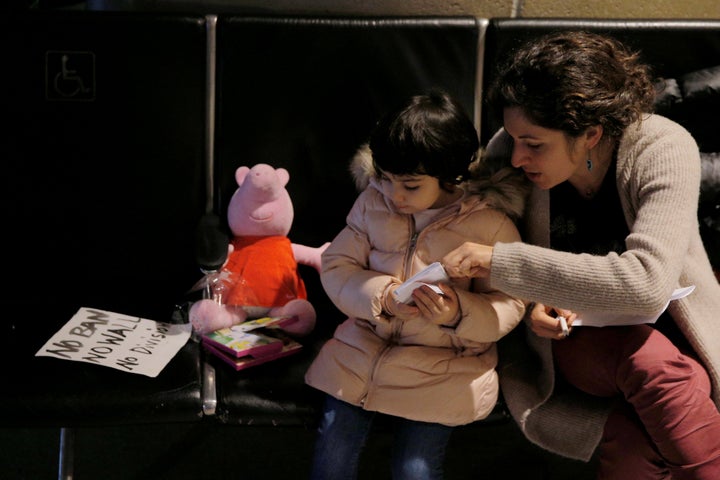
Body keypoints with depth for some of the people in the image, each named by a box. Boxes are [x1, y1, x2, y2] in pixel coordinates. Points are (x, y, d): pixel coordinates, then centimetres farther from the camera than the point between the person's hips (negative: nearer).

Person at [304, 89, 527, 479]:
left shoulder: (491, 223, -9)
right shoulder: (373, 200, 2)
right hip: (364, 347, 3)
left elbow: (509, 304, -6)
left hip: (441, 368, -3)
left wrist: (459, 314, -27)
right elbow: (337, 265, 3)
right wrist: (381, 296, -16)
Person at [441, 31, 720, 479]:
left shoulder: (663, 150, -23)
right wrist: (531, 302, -17)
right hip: (573, 332, 1)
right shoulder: (509, 151, -15)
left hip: (668, 329, 0)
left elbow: (645, 284, -36)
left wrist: (501, 261, -37)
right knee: (645, 356, -32)